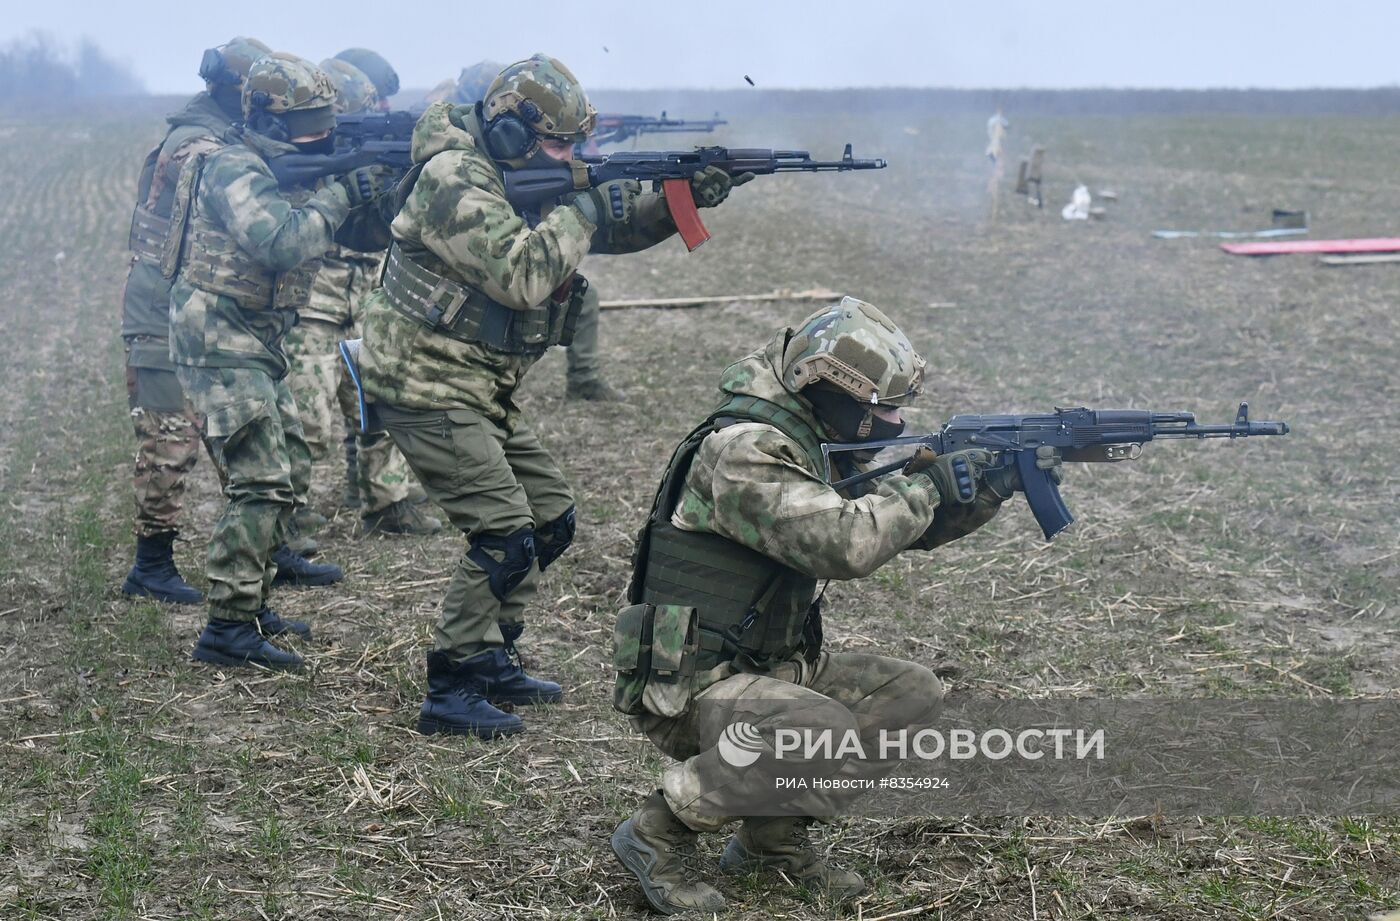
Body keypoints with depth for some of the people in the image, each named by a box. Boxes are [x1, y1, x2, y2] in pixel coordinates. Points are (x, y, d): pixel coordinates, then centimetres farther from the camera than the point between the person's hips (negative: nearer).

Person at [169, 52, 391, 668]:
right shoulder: (235, 170, -16)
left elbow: (363, 235, 10)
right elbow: (281, 242, -32)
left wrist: (382, 192, -9)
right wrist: (340, 195, -21)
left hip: (257, 347, 10)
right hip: (219, 345, -10)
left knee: (289, 470, 15)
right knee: (261, 484, -14)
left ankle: (250, 599, 26)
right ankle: (227, 629, -11)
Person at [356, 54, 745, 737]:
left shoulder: (521, 181, 12)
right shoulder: (454, 180, -18)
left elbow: (614, 226, 13)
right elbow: (520, 275, -28)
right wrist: (582, 210, -16)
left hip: (482, 392, 10)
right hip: (426, 390, -10)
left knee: (551, 519, 13)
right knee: (505, 535, -17)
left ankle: (491, 662, 24)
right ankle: (449, 695, -8)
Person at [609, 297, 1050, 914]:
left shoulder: (816, 444, 8)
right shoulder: (743, 451, -23)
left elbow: (908, 525, 15)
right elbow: (845, 544, -34)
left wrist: (993, 485, -1)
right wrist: (927, 483, -19)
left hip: (769, 669, 10)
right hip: (689, 685, -10)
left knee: (912, 694, 2)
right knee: (829, 740, -32)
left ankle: (775, 833, 8)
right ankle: (659, 831, -12)